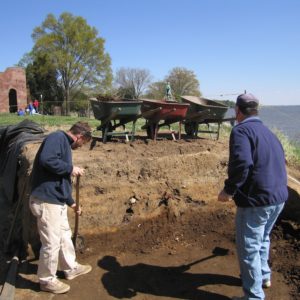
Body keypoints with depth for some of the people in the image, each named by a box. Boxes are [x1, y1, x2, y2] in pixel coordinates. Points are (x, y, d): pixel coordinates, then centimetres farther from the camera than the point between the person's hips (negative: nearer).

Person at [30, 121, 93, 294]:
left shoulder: (66, 145, 17)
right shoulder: (57, 137, -11)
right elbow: (46, 160, -31)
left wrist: (72, 203, 27)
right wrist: (70, 169, -17)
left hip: (57, 201, 10)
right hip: (46, 201, -10)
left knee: (65, 236, 23)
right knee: (51, 243, 2)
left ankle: (71, 268, 40)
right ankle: (47, 280, 21)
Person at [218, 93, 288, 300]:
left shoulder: (241, 130, -12)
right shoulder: (268, 132, 16)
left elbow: (242, 163, -28)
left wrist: (229, 190, -19)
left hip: (257, 200, -9)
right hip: (279, 198, 9)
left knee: (249, 248, 4)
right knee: (262, 239, 28)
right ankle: (264, 276, 45)